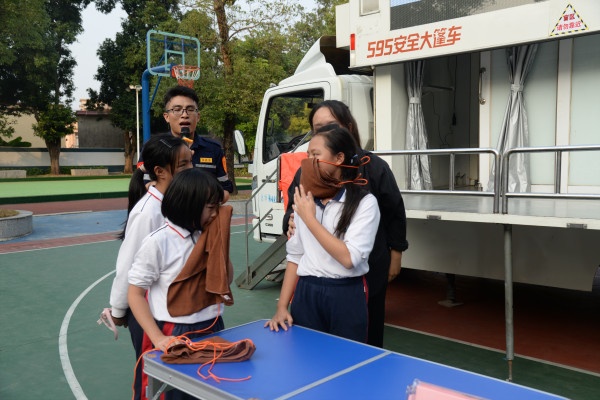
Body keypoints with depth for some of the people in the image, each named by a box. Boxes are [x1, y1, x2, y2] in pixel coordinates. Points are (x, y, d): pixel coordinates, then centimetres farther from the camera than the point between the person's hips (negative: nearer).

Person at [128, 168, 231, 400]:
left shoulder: (208, 236, 2)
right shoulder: (158, 242, -14)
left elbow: (226, 280, 10)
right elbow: (135, 294, -9)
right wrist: (158, 339, -16)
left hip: (213, 330, 6)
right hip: (176, 337, -5)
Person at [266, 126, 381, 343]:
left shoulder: (365, 202, -10)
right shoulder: (303, 202, 7)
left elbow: (349, 258, -20)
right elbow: (295, 255, 11)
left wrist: (310, 219, -15)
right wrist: (282, 306, 5)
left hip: (346, 297, -4)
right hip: (305, 294, 4)